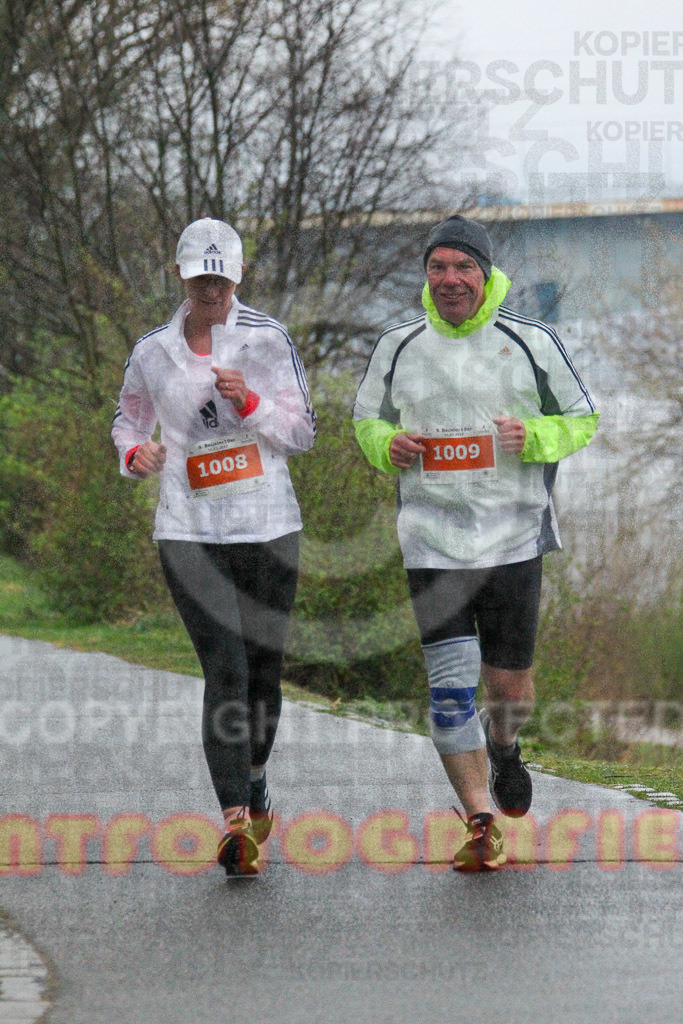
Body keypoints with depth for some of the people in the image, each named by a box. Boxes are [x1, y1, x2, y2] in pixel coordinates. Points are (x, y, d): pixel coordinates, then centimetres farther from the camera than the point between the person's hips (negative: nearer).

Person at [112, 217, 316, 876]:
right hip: (188, 530, 0)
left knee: (263, 668, 9)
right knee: (226, 671, -13)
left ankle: (253, 778, 37)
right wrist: (135, 452, 0)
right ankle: (235, 823, -16)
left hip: (267, 525, 1)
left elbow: (302, 431, 2)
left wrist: (248, 402, -16)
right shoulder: (152, 352, 7)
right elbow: (128, 418, 23)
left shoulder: (266, 340, 2)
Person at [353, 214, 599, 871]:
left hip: (514, 538, 0)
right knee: (450, 687, -9)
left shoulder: (531, 342, 0)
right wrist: (387, 446, -4)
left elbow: (582, 420, 7)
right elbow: (367, 419, 19)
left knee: (509, 686, 7)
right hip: (432, 540, 0)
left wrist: (533, 437, -13)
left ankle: (503, 747, 43)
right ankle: (480, 825, 0)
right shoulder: (398, 347, 5)